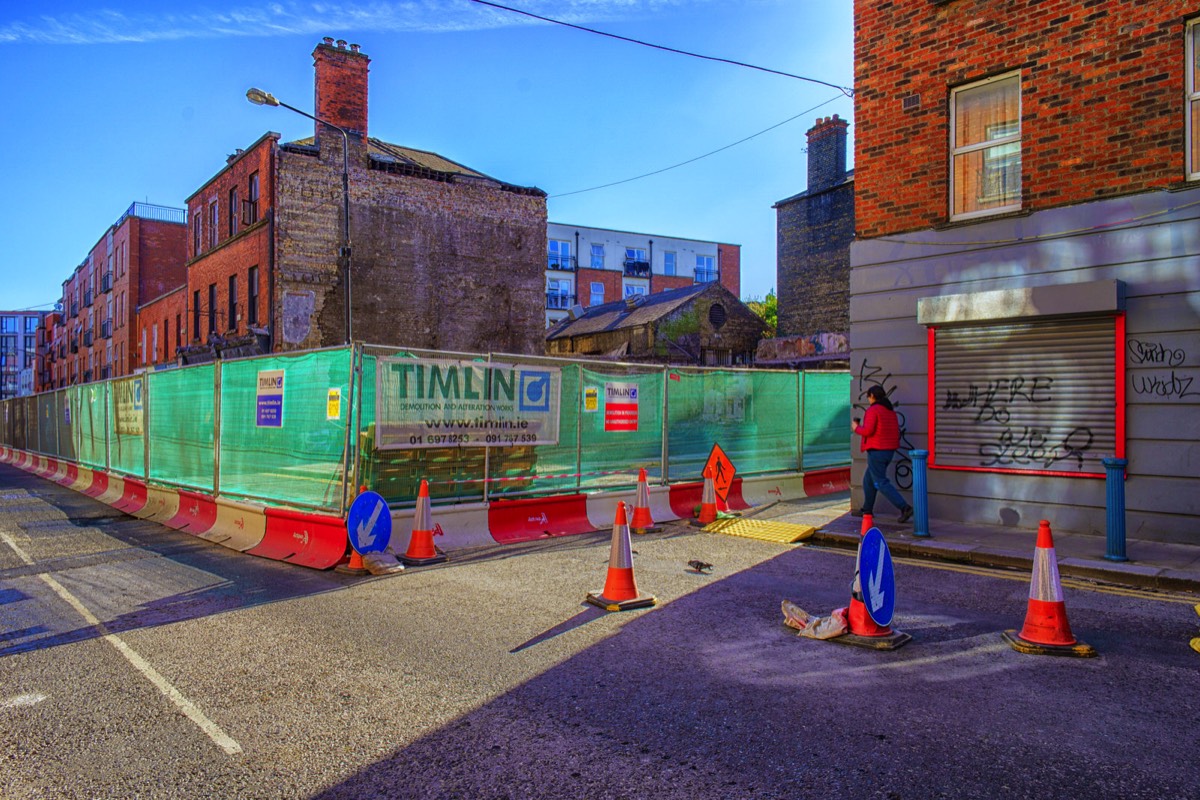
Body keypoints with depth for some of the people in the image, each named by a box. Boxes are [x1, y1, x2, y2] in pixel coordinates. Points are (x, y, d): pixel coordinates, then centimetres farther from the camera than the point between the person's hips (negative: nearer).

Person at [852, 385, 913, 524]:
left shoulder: (873, 410, -13)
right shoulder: (890, 410, 13)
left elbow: (868, 430, -22)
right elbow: (896, 431, 16)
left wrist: (856, 428, -1)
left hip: (876, 451, -9)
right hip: (889, 450, 9)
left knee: (881, 483, -6)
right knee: (868, 480, 20)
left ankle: (905, 508, -15)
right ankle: (867, 510, 24)